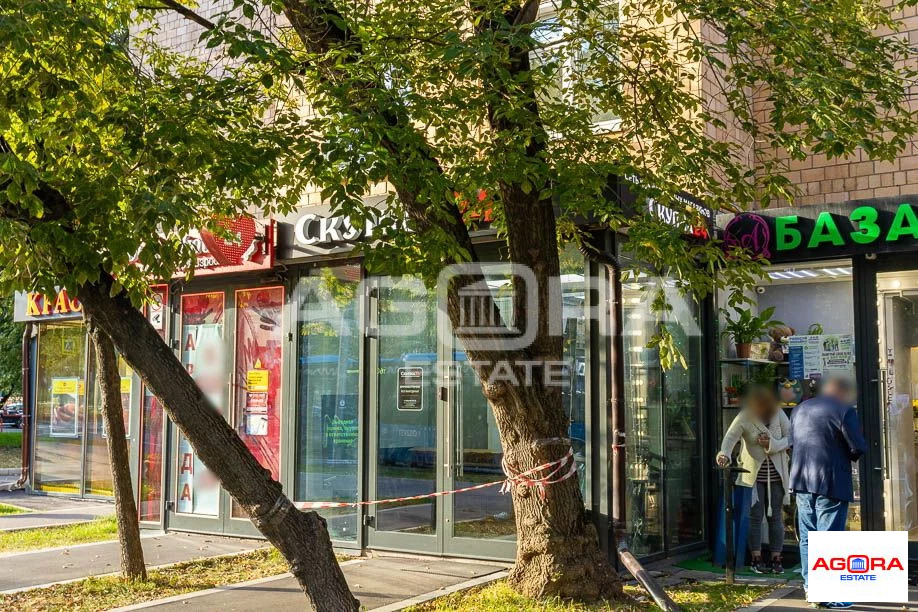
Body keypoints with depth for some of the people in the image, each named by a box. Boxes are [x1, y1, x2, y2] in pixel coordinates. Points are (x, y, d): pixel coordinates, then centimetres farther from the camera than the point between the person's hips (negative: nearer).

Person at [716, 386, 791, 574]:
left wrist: (773, 444, -19)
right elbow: (730, 436, -25)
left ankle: (776, 559, 12)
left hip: (776, 474, 2)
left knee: (775, 516, 6)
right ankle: (756, 559, 7)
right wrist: (725, 454, -44)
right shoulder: (744, 418, -11)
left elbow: (790, 437, -2)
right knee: (755, 516, -1)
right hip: (753, 474, -2)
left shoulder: (778, 414, -3)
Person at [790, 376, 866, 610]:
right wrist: (847, 456, 8)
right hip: (831, 483, -6)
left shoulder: (800, 409, 13)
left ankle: (810, 586, 21)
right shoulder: (844, 410, -9)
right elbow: (858, 448, -12)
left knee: (808, 537, 14)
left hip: (802, 481, 6)